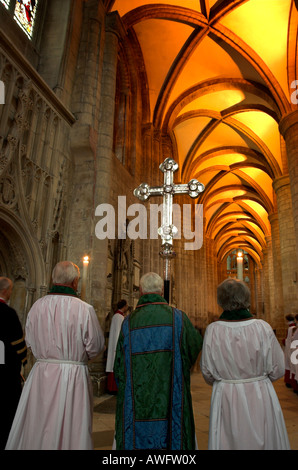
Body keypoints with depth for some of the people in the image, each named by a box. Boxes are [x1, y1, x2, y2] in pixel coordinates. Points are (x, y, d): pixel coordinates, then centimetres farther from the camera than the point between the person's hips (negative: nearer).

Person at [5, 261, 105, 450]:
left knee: (36, 431, 19)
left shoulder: (37, 306, -4)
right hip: (74, 376, -3)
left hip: (41, 374, 4)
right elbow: (96, 346, -8)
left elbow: (30, 342, 6)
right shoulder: (84, 309, -15)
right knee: (71, 431, 12)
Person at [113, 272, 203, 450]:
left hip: (136, 404, 2)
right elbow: (197, 344, 6)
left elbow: (119, 368, 2)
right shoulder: (177, 317, -8)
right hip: (171, 403, -1)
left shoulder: (128, 323, -4)